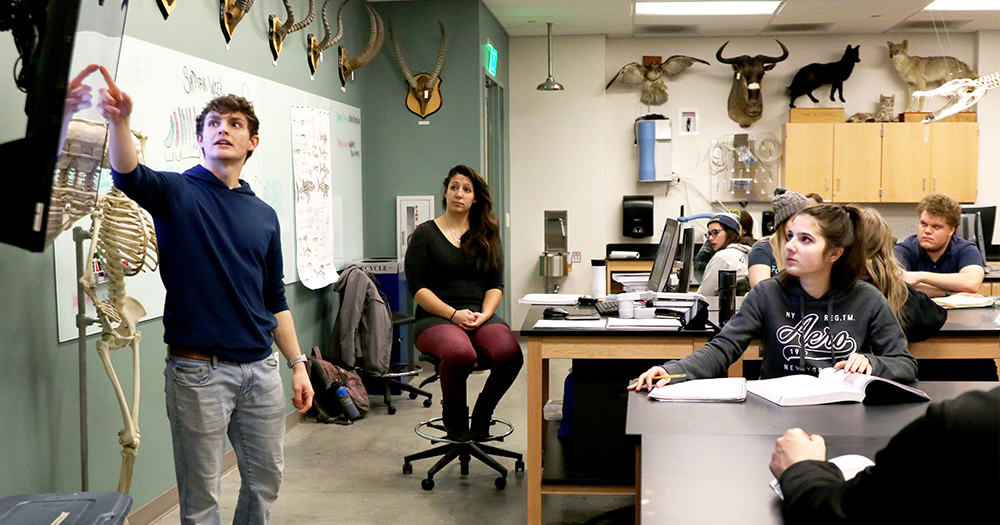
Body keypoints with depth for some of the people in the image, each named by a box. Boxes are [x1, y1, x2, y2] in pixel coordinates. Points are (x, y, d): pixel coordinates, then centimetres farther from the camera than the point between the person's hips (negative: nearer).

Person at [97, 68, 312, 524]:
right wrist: (119, 120, -45)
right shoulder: (178, 193, -2)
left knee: (266, 479, 16)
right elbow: (129, 177, -26)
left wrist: (298, 363, 11)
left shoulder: (264, 214, 11)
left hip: (261, 367, 5)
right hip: (198, 369, -5)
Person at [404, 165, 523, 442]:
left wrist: (483, 315, -9)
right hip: (436, 318, -3)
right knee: (460, 353, -37)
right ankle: (452, 410, -5)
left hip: (482, 316, 3)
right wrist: (454, 315, -15)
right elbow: (418, 288, -2)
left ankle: (483, 412, -2)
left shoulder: (487, 236, 16)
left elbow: (496, 284, 11)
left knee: (510, 354, -30)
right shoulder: (425, 234, 5)